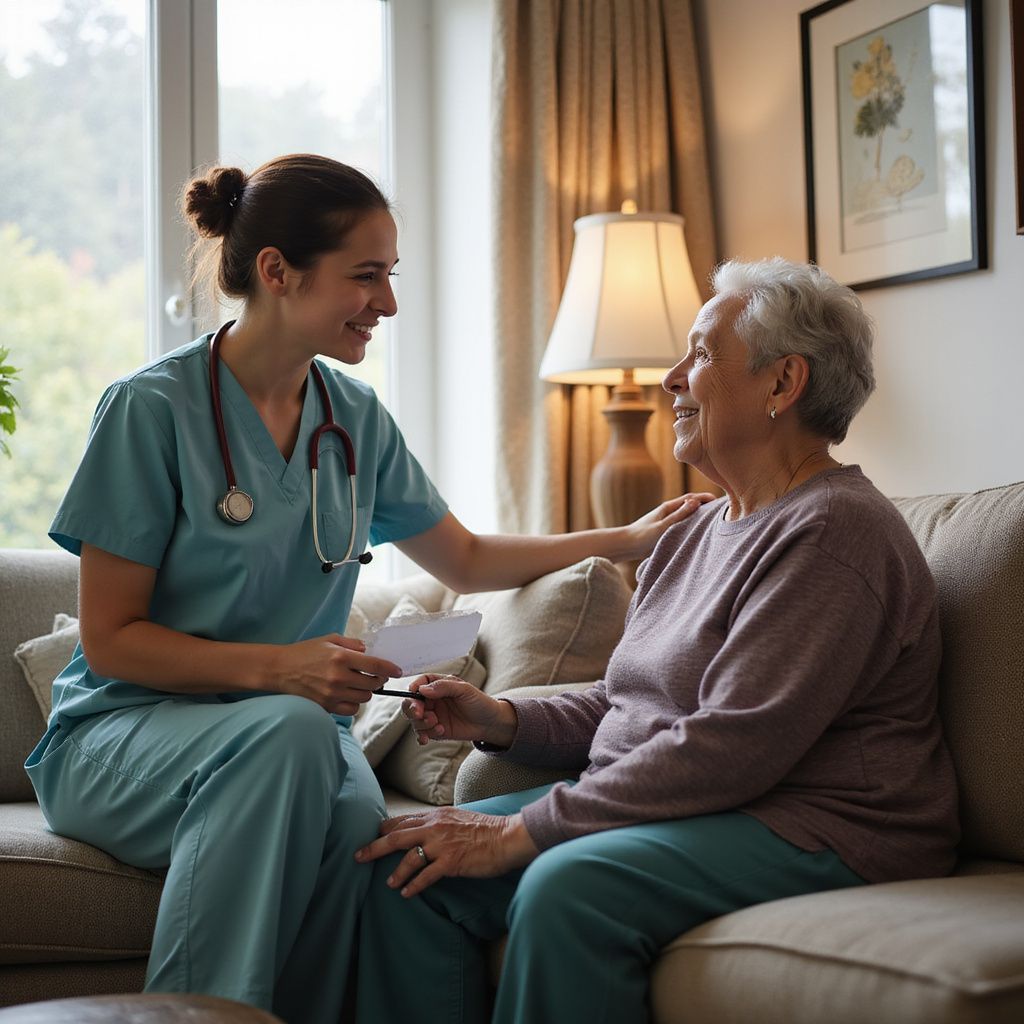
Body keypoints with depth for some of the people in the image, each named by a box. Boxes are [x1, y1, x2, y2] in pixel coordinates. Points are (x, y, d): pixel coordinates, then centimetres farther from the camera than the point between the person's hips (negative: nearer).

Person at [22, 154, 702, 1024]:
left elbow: (468, 561, 20)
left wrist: (631, 539, 12)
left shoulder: (355, 417, 7)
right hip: (123, 737, -3)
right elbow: (110, 640, -9)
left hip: (289, 735, 4)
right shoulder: (154, 407, -10)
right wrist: (274, 669, -23)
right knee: (290, 730, -36)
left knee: (357, 815, -32)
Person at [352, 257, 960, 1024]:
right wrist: (502, 720, 2)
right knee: (408, 865, -7)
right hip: (669, 804, 9)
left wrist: (521, 831, -21)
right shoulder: (698, 532, 17)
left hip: (816, 833, -9)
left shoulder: (833, 530, -15)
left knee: (566, 888, -35)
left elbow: (732, 747, -23)